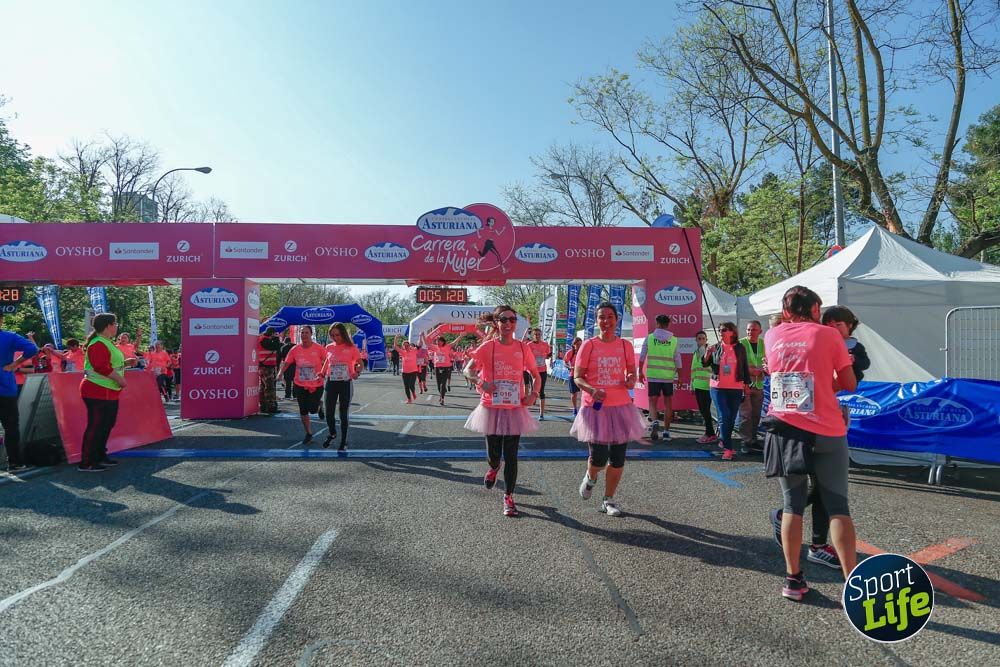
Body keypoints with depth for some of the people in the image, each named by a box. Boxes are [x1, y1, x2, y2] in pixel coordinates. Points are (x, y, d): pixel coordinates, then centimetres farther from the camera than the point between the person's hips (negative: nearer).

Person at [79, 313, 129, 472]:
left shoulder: (107, 343, 16)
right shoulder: (98, 344, -18)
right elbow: (102, 367, -26)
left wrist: (125, 362, 10)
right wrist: (121, 380, -21)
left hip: (109, 393, 11)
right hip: (98, 392, -11)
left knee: (107, 425, 17)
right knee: (95, 426, -6)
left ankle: (100, 456, 28)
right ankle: (86, 463, 0)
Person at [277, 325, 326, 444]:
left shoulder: (318, 348, -11)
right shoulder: (295, 349, -3)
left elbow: (327, 362, -6)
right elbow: (287, 363, 1)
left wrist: (323, 374, -17)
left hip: (316, 385, -3)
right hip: (300, 385, 3)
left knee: (313, 409, -3)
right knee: (303, 411, 8)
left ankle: (319, 405, 36)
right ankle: (308, 434, 26)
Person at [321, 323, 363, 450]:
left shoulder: (351, 348, -6)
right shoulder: (329, 347, 4)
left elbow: (361, 364, 0)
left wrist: (357, 373, -19)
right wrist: (322, 374, 8)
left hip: (345, 383, -3)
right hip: (331, 383, 3)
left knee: (343, 414, 4)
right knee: (329, 413, 3)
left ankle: (343, 441, 19)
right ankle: (332, 433, 33)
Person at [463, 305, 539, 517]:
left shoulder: (523, 348, -1)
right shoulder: (488, 347, -6)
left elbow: (536, 375, 10)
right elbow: (468, 370, 2)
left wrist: (534, 394, -8)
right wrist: (481, 382, -17)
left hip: (515, 409, 1)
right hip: (492, 408, -1)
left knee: (511, 456, 2)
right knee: (494, 453, 9)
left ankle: (508, 497, 18)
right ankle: (493, 468, 47)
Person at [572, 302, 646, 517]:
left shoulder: (625, 345, 4)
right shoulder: (589, 345, -3)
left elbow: (632, 372, 16)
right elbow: (578, 377, -3)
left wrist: (631, 380, -8)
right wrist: (591, 390, -22)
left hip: (621, 407, 3)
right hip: (596, 407, -3)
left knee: (618, 458, 6)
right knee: (599, 457, -5)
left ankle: (609, 500, 24)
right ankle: (590, 478, 32)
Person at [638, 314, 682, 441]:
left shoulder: (649, 338, -1)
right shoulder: (674, 340, 2)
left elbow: (642, 357, 2)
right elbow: (677, 361, 3)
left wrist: (640, 372, 14)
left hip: (653, 375, -1)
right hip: (668, 376, 1)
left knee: (653, 402, 5)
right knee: (668, 403, 12)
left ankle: (654, 421, -23)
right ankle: (666, 431, 16)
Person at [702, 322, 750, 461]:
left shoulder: (740, 349, 3)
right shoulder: (715, 348, 3)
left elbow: (745, 367, 10)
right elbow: (705, 364, 6)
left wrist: (746, 384, 9)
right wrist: (707, 354, -13)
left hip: (736, 388, 1)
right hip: (718, 387, -1)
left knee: (732, 418, 8)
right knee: (724, 417, -8)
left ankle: (725, 442, 26)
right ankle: (728, 449, -8)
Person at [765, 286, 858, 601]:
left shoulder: (772, 336, 8)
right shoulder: (828, 334, 2)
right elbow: (850, 384, 5)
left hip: (784, 429, 2)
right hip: (825, 431, -2)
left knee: (793, 504, 11)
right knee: (837, 507, 4)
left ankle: (793, 579, 12)